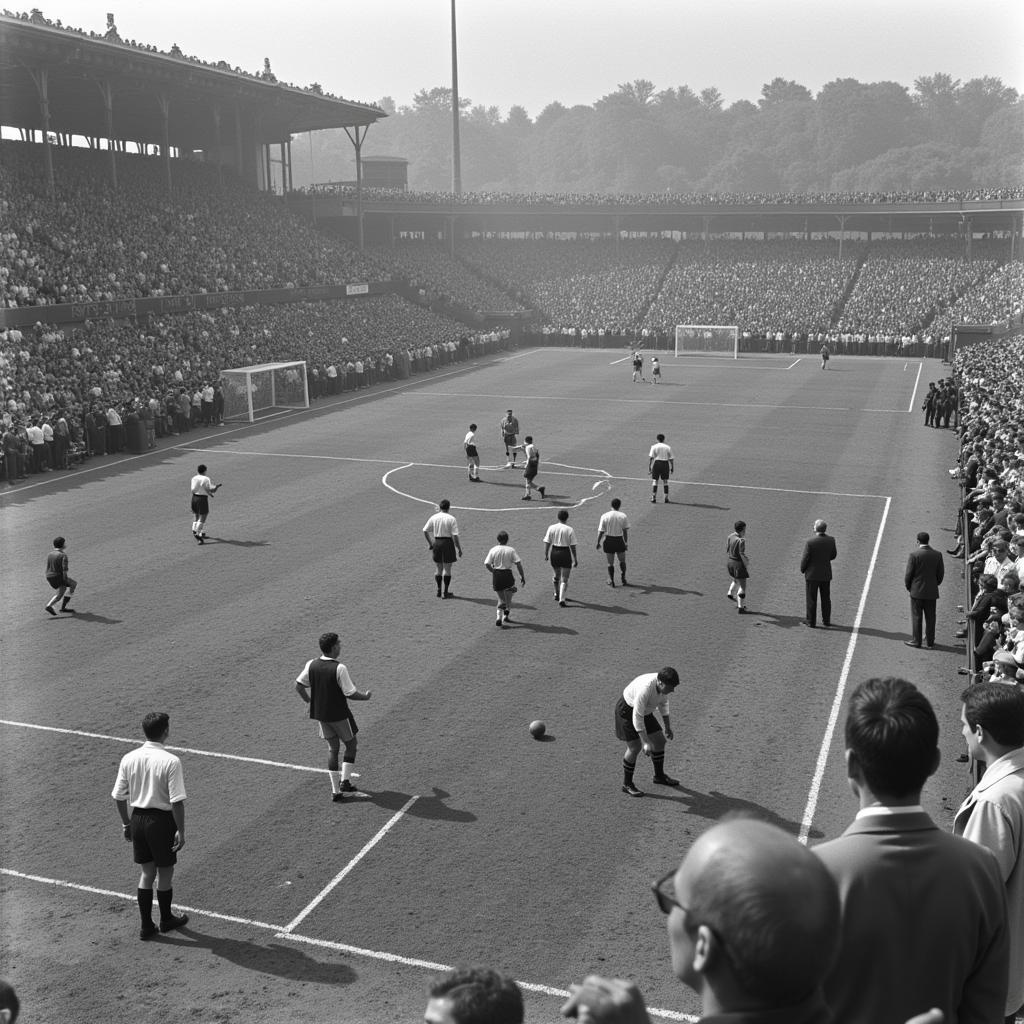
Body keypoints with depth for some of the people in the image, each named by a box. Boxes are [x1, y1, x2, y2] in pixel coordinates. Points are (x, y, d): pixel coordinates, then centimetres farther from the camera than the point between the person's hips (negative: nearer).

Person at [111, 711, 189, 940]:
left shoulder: (129, 758, -3)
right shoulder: (171, 761, -19)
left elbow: (118, 796, 4)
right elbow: (177, 801, -19)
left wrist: (126, 823, 16)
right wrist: (181, 831, -10)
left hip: (137, 818, 5)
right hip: (161, 820, -5)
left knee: (147, 872, 18)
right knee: (165, 873, 14)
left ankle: (146, 926, 23)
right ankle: (166, 920, 32)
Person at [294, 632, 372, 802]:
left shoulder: (311, 664, -5)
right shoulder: (339, 669, -23)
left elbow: (298, 686, 2)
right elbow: (350, 694, -20)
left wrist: (309, 700, 19)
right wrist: (365, 696, -1)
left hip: (320, 714, 6)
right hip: (339, 714, -6)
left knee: (332, 748, 16)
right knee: (351, 744, 16)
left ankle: (335, 791, 16)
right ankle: (345, 781, 11)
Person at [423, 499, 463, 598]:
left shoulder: (434, 517, 1)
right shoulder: (451, 519, -10)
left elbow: (425, 531, 2)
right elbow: (455, 535, -13)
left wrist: (430, 543, 13)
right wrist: (459, 549, -5)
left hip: (437, 542, 4)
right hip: (448, 543, -4)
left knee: (438, 568, 15)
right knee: (447, 569, 4)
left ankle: (439, 590, 20)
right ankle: (446, 592, 8)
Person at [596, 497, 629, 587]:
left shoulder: (605, 516, -5)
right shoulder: (623, 516, -5)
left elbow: (600, 531, -5)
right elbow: (625, 531, -3)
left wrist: (598, 543, 5)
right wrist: (626, 543, 5)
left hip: (608, 540, 0)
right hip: (619, 540, 0)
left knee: (610, 563, 10)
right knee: (622, 561, 19)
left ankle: (611, 581, 14)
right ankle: (623, 578, 16)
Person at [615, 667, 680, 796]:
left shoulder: (664, 684, -15)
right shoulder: (645, 689, -39)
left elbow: (663, 703, 7)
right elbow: (637, 717, -34)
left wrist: (668, 726, 13)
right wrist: (645, 743, -32)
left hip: (644, 711, 8)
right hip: (627, 711, -8)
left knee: (660, 740, 9)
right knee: (635, 748, -11)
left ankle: (659, 776, 29)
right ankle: (627, 785, 6)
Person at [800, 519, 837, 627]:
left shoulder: (810, 542, -21)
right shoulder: (831, 540, -8)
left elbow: (804, 559, -15)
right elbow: (833, 556, 5)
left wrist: (802, 569, 3)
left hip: (812, 574, -4)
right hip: (826, 574, 4)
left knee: (811, 598, 7)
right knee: (826, 598, 16)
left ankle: (811, 621, 14)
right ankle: (826, 621, 23)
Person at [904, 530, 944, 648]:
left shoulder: (914, 555, -15)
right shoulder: (937, 554, -3)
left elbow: (908, 574, -11)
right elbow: (941, 573, 3)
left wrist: (908, 587, 5)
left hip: (917, 591, -3)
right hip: (932, 591, 3)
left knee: (916, 616, 5)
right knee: (930, 617, 11)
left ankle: (916, 640, 9)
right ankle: (930, 640, 18)